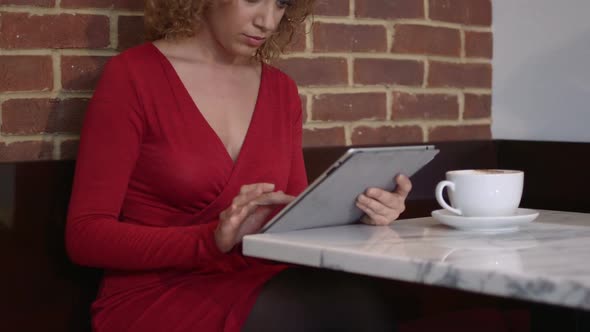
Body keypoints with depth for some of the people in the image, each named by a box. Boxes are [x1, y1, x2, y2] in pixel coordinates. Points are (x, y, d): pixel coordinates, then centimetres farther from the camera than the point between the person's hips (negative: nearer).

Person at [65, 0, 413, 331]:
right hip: (156, 297, -5)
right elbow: (85, 235, -11)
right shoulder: (133, 76, -6)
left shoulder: (282, 90, 10)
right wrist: (212, 239, -25)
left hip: (252, 287, 6)